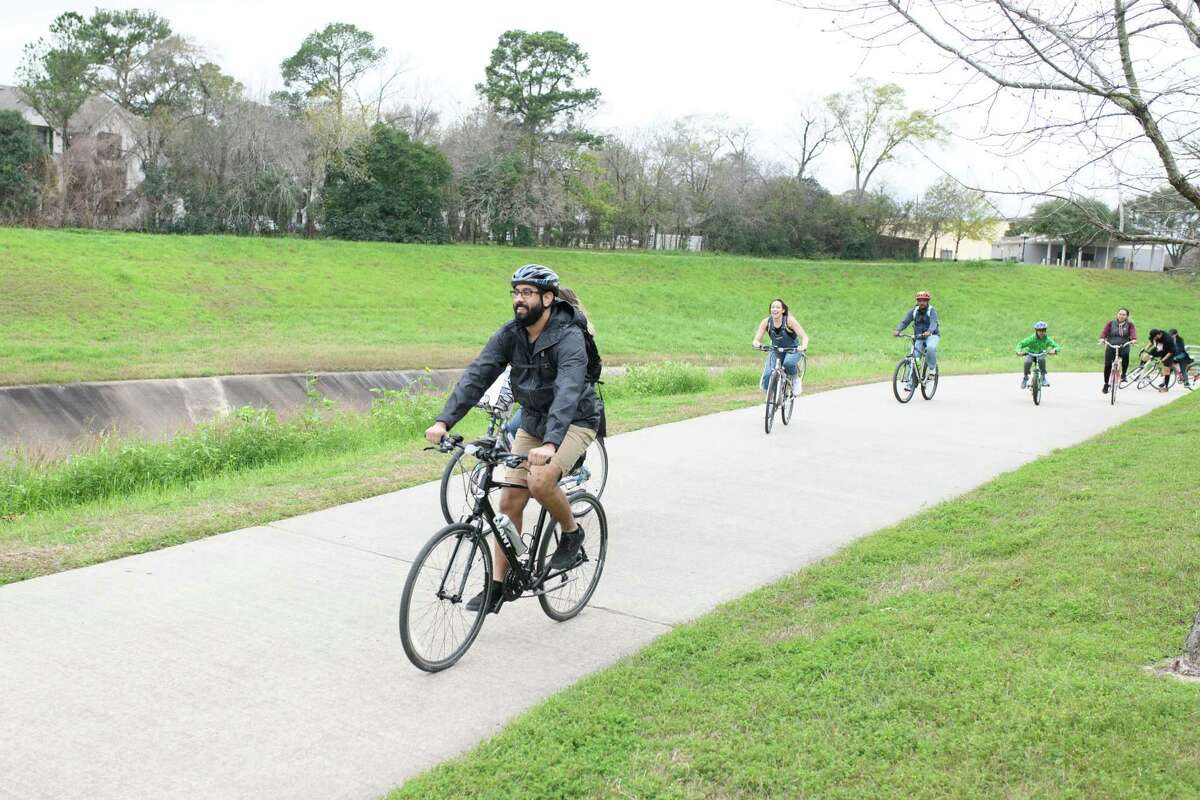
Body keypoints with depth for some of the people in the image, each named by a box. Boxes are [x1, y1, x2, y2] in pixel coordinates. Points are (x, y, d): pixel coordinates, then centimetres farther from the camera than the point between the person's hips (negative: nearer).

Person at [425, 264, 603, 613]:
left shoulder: (569, 338, -27)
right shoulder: (510, 334, -9)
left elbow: (568, 392, -41)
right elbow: (476, 375, -18)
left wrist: (550, 444, -56)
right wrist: (444, 421, -32)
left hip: (574, 422, -6)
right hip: (532, 421, 6)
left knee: (540, 482, -30)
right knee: (510, 500, 0)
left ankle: (571, 532, 0)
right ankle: (497, 586, 11)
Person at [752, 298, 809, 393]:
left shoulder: (789, 320, -21)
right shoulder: (766, 322, -13)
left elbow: (804, 336, -23)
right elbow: (757, 339, -13)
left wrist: (803, 346, -45)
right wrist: (757, 344, -38)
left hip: (792, 350, -2)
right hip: (775, 351, 2)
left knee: (788, 363, -36)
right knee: (767, 374, -21)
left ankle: (794, 381, -5)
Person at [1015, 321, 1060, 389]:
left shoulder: (1047, 339, -18)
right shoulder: (1032, 338, -23)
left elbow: (1056, 346, -19)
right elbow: (1020, 344, -23)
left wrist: (1054, 350, -43)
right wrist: (1019, 351, -44)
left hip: (1041, 354, 1)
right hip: (1030, 354, -1)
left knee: (1042, 359, -34)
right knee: (1028, 362, -33)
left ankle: (1043, 378, -17)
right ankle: (1025, 377, -4)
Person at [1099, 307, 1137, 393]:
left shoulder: (1129, 324, 7)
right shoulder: (1111, 323, 7)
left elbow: (1133, 332, -9)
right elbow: (1105, 332, -5)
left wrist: (1133, 339, -31)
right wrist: (1102, 338, -26)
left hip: (1124, 347, -1)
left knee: (1125, 354, -35)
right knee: (1108, 365, -7)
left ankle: (1123, 374, -14)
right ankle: (1106, 384, 14)